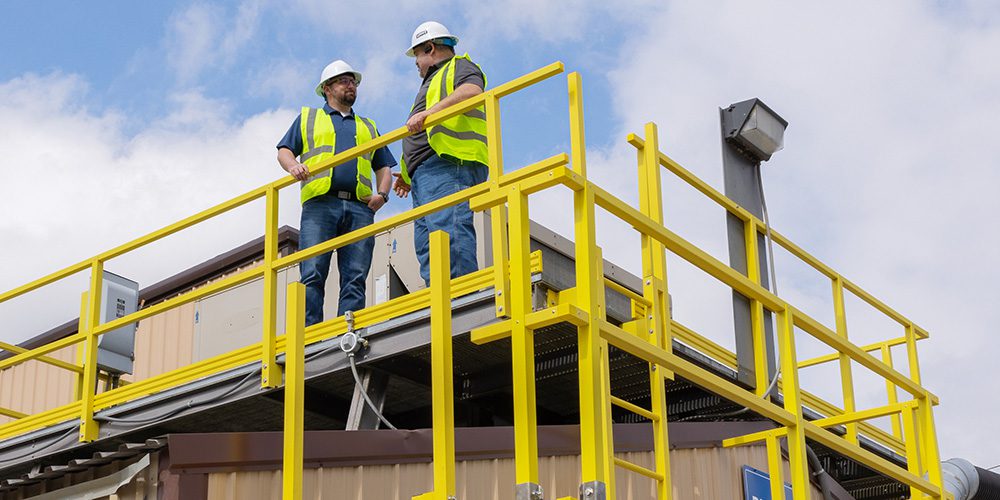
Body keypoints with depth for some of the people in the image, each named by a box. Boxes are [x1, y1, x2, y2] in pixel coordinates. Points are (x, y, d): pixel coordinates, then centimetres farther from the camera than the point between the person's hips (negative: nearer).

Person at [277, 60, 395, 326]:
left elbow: (384, 166, 27)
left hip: (360, 208, 3)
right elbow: (284, 151, 16)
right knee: (312, 275, -15)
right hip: (320, 204, -2)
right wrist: (293, 165, -8)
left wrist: (382, 194, 7)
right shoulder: (308, 118, 25)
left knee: (355, 279, -11)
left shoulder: (368, 127, 31)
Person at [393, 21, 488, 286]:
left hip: (448, 165, -10)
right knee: (427, 247, -4)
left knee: (449, 230, -26)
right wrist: (411, 175, 32)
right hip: (425, 174, 10)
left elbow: (472, 92, -15)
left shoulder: (460, 67, 11)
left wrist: (428, 112, -23)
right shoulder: (434, 82, 39)